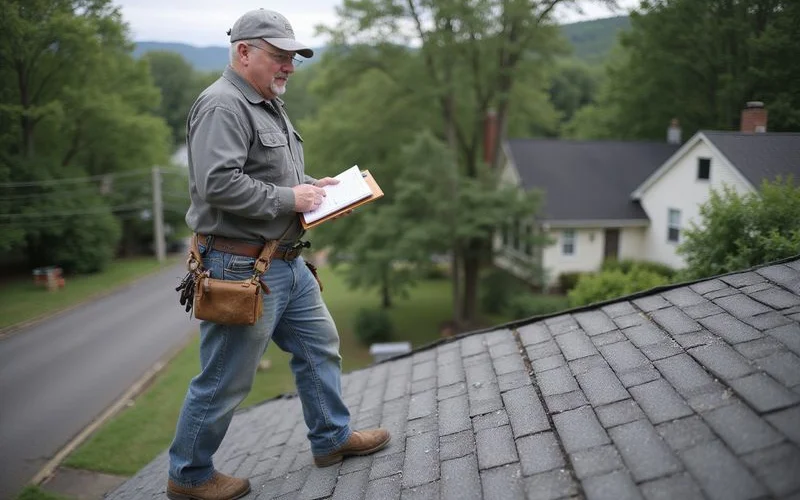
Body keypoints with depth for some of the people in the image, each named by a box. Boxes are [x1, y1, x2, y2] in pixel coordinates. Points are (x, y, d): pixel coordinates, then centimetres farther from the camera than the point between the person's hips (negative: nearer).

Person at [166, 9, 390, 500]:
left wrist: (313, 185, 8)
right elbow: (217, 183, -28)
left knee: (320, 346, 18)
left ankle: (332, 438, 35)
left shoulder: (270, 106, 16)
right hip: (241, 268, -10)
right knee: (225, 381, 3)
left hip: (288, 263, 10)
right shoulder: (222, 106, -17)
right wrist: (288, 198, -19)